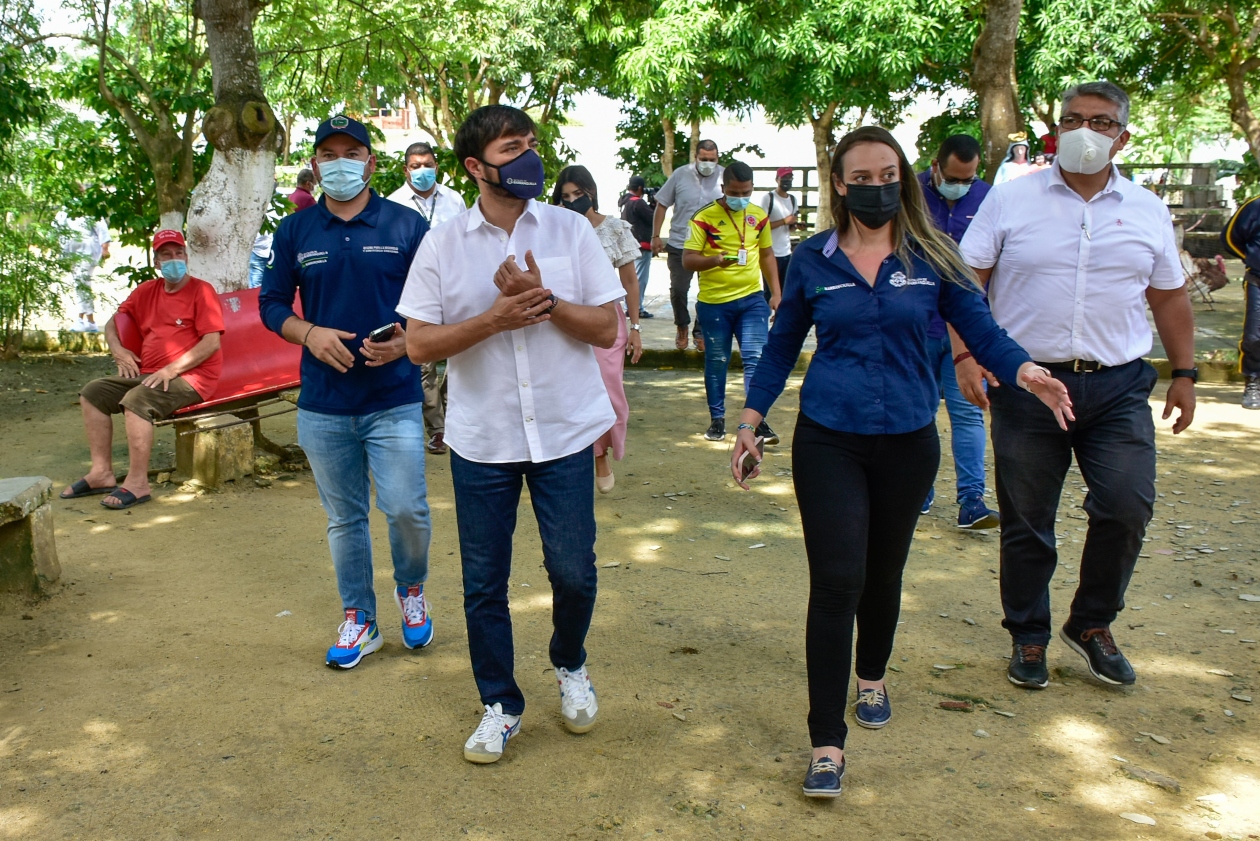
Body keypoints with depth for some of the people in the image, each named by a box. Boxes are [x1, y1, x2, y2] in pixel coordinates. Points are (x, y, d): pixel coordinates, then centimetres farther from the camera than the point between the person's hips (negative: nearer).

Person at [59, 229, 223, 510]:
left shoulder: (201, 290, -4)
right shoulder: (147, 291, 16)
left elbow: (212, 342, -14)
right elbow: (113, 322, 27)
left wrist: (172, 369, -21)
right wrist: (118, 350, 5)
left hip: (191, 376, -8)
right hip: (148, 374, 8)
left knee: (136, 400, -31)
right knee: (93, 393, -1)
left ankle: (137, 484, -25)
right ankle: (102, 473, -1)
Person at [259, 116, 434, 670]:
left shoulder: (407, 226, 0)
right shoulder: (295, 231, 7)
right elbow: (272, 303, 11)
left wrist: (407, 341, -17)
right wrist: (309, 333, -9)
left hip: (394, 399, -2)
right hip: (323, 403, 3)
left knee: (406, 509, -7)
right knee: (344, 518, 11)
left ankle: (411, 591, 24)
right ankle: (359, 620, 27)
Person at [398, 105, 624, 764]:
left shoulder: (571, 231, 0)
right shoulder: (442, 244, -1)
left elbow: (606, 328, -2)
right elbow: (419, 343, -5)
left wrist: (545, 300, -17)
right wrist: (496, 318, -17)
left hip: (564, 432, 0)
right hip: (481, 439, 0)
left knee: (573, 571, 5)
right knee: (483, 581, 7)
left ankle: (569, 665, 36)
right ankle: (500, 705, 27)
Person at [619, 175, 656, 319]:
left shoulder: (625, 202, 12)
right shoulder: (638, 203, -15)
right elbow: (653, 219, -12)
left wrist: (651, 204, 5)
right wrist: (655, 204, 0)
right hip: (641, 245, -9)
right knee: (640, 278, -6)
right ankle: (638, 309, -7)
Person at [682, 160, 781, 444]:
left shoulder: (759, 216, 7)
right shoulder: (704, 217, -7)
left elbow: (767, 255, 17)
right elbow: (687, 260, -10)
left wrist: (776, 292, 11)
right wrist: (715, 260, -29)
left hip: (752, 299, 2)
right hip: (713, 303, -2)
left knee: (756, 357, -6)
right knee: (716, 362, 8)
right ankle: (717, 419, 21)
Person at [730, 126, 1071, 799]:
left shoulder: (931, 258, 0)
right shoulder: (812, 261, 0)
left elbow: (981, 330, -4)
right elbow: (782, 347, 8)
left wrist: (1024, 370, -24)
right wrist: (749, 423, 2)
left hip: (907, 442, 2)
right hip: (828, 441, -1)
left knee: (883, 574, 17)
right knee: (836, 580, -9)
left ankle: (872, 676, 46)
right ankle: (826, 742, -1)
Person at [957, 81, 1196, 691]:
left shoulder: (1148, 211, 10)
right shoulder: (1010, 201, 1)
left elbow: (1170, 297, 17)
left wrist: (1184, 373, 13)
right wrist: (966, 356, -13)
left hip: (1118, 388, 2)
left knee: (1127, 507, -9)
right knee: (1026, 523, 6)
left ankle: (1092, 624, 16)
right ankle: (1028, 638, 24)